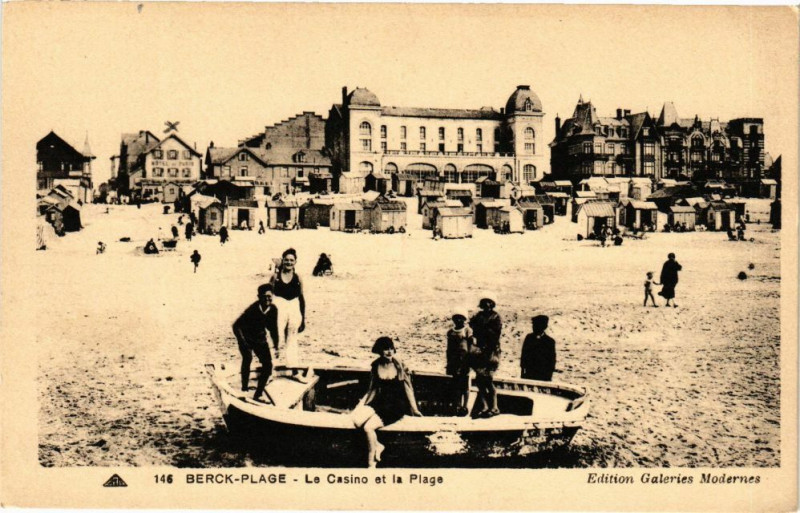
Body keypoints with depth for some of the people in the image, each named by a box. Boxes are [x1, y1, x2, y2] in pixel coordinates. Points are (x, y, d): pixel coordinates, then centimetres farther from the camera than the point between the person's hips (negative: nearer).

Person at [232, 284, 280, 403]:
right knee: (248, 357, -31)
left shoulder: (273, 309, -10)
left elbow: (273, 328, 5)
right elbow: (236, 326, -21)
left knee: (268, 365, -4)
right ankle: (244, 389, -19)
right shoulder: (252, 309, -25)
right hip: (246, 339, -5)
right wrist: (243, 342, -26)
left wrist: (276, 345, 7)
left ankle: (257, 395, 8)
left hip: (260, 339, 5)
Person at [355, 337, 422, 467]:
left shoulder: (399, 366, -7)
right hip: (380, 402, 4)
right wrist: (362, 403, 5)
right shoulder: (375, 366, 3)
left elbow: (408, 388, -1)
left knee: (368, 427, -23)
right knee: (358, 422, -23)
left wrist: (414, 409, 1)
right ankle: (377, 445, 1)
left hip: (396, 406, -4)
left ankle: (371, 463, -3)